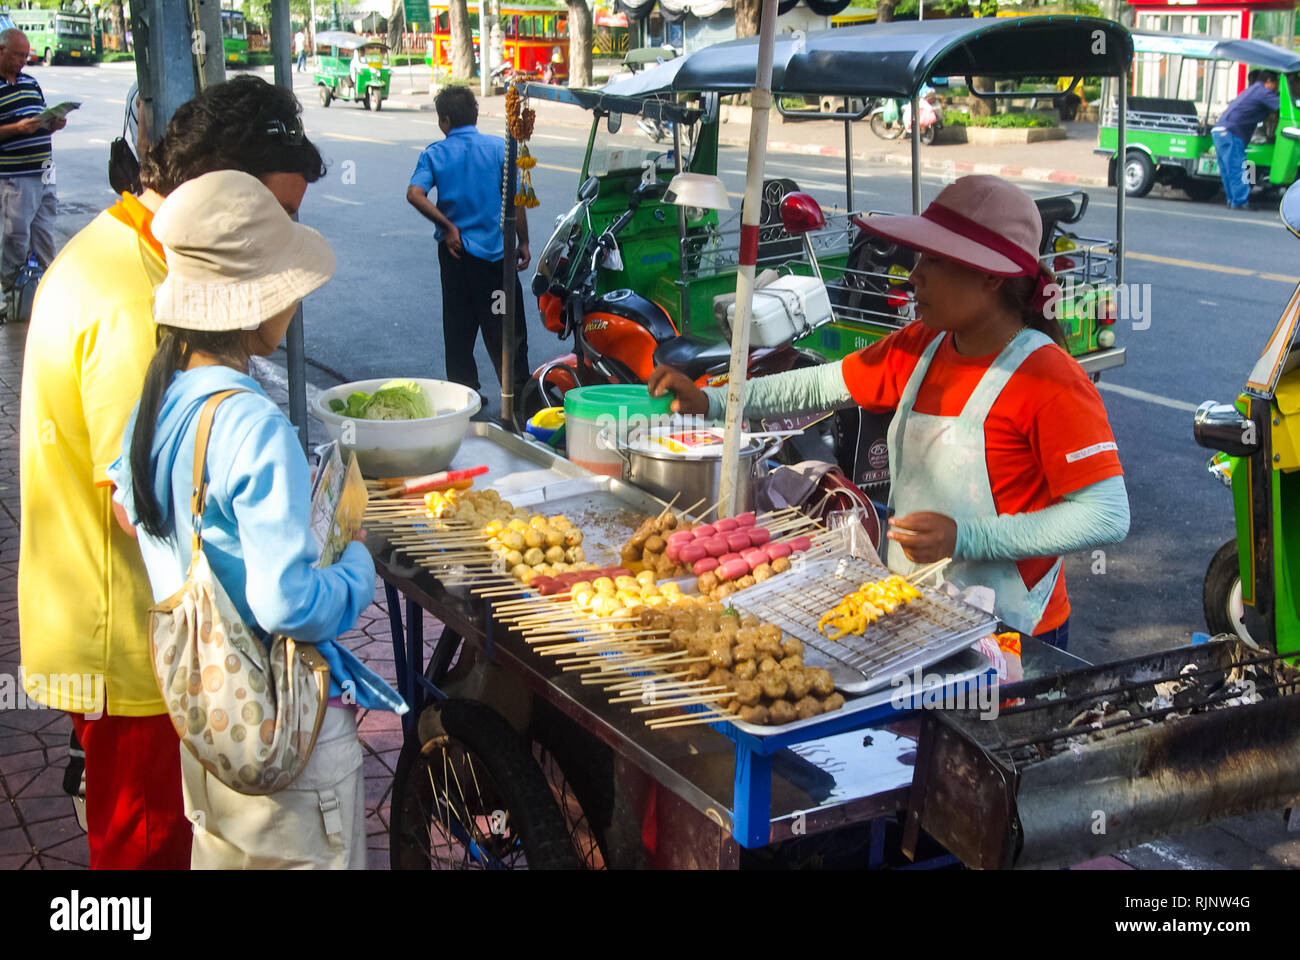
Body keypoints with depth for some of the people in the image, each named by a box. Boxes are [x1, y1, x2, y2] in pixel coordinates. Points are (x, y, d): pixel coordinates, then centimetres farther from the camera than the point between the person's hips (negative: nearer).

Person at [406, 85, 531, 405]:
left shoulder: (434, 153, 0)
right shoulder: (500, 148, -3)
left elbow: (415, 194, -15)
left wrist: (448, 227, -9)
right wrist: (523, 242, 2)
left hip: (454, 249, 2)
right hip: (495, 248, -2)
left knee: (458, 325, 14)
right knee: (505, 327, 2)